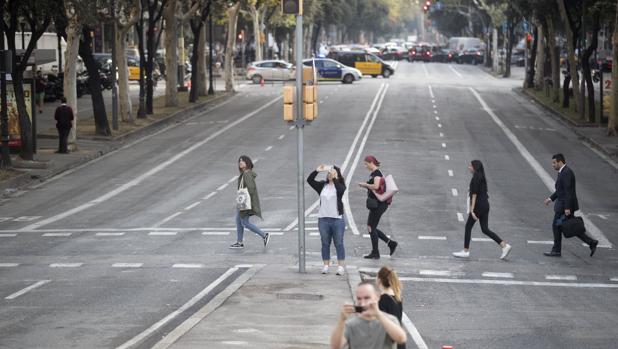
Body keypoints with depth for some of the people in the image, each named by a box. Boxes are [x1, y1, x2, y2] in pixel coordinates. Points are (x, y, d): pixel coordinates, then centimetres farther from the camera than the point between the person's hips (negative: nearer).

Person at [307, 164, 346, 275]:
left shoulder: (340, 185, -2)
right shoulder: (322, 186, 7)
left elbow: (340, 189, -25)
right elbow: (309, 180, -1)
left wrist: (334, 178, -31)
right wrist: (317, 171, -13)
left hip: (337, 219, -3)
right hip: (323, 219, 3)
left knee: (339, 244, 1)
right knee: (325, 244, 9)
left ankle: (341, 267, 4)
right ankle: (325, 266, 15)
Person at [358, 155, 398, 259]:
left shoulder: (377, 173, -14)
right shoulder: (373, 173, 16)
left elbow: (376, 186, -29)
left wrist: (365, 184, -15)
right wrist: (365, 186, 9)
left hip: (378, 203, -10)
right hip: (375, 204, 10)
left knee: (371, 227, -3)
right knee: (371, 227, 13)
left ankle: (375, 253, 5)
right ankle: (391, 243, 17)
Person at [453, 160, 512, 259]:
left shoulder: (475, 178, -13)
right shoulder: (482, 177, 16)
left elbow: (474, 194, -17)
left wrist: (472, 210, -18)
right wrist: (471, 209, 27)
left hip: (479, 206, -9)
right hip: (485, 205, 9)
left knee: (468, 227, 3)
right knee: (485, 229, 8)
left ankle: (465, 251, 9)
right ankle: (505, 246, 1)